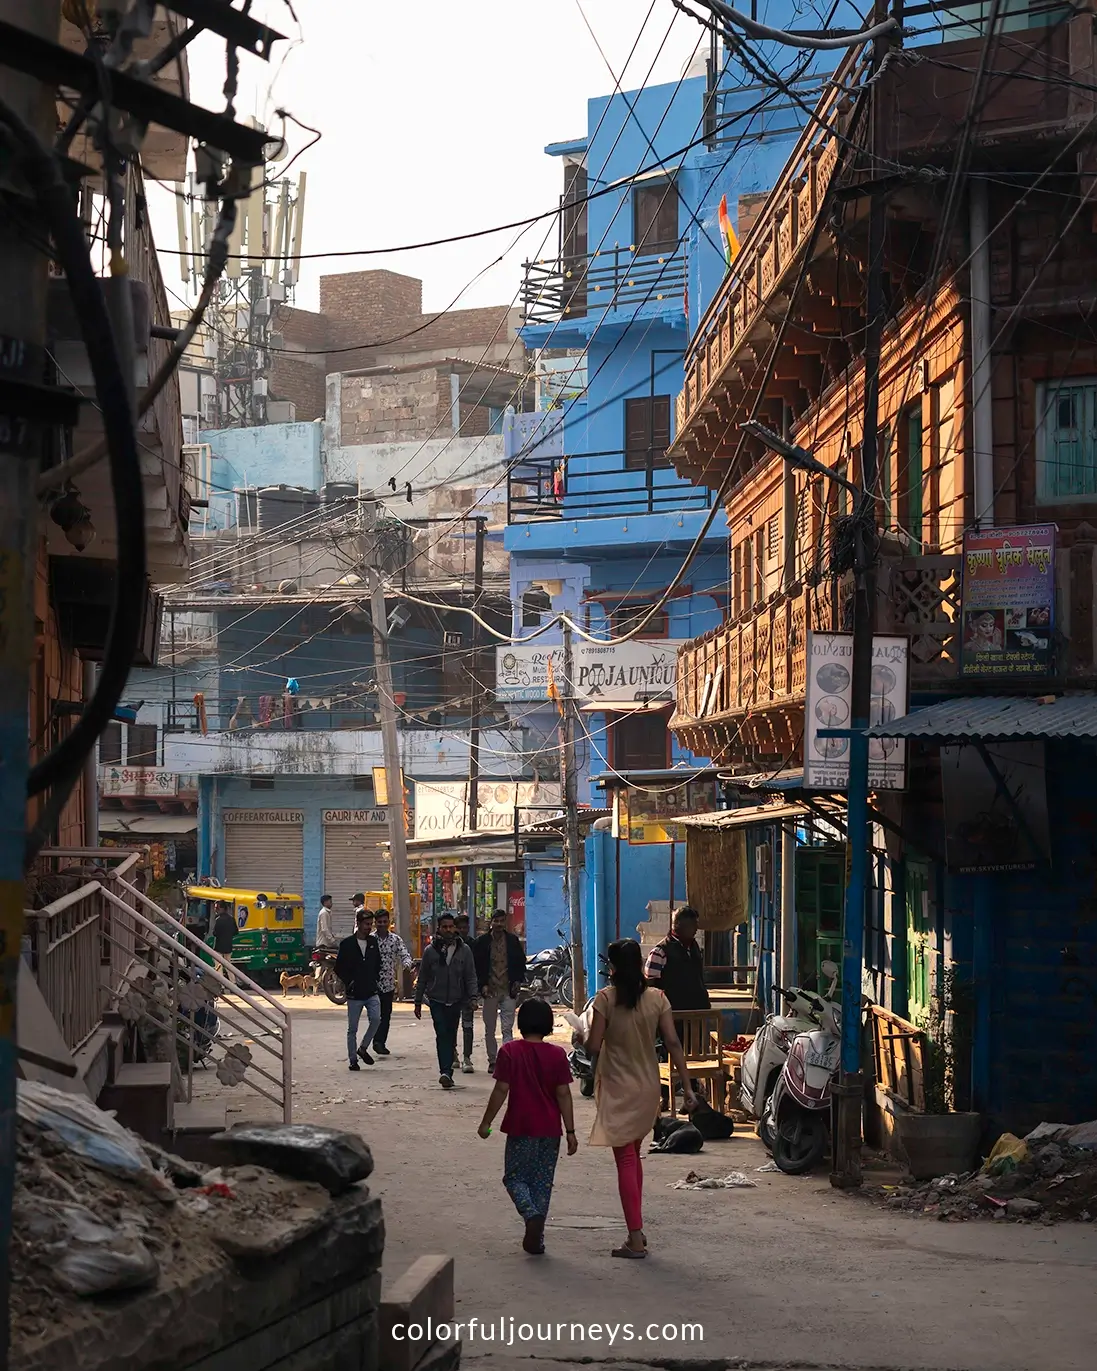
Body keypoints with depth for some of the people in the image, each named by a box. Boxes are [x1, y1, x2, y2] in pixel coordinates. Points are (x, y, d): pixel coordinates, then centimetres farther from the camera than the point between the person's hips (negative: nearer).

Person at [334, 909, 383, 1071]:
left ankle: (363, 1048, 5)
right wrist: (349, 982, -9)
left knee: (376, 1019, -16)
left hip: (371, 992, 3)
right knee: (352, 1029, 3)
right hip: (354, 994, -3)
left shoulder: (373, 942, 7)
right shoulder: (347, 944, -5)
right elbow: (339, 968, -2)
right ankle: (353, 1059, 14)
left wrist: (374, 979, 6)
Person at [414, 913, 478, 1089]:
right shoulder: (431, 950, 0)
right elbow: (422, 978, 6)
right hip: (437, 1000, -2)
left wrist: (473, 996, -10)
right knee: (442, 1035, -14)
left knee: (451, 1036, 8)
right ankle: (445, 1072, -22)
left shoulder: (464, 950, 3)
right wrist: (418, 1002, 7)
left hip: (456, 1001, 2)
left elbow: (471, 976, 4)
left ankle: (447, 1072, 18)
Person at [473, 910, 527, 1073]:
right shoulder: (482, 942, 1)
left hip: (508, 991, 0)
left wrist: (517, 981, 2)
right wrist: (482, 985, -6)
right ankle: (492, 1061, 19)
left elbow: (521, 962, 14)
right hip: (490, 991, 0)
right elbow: (476, 965, 3)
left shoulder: (512, 941, 5)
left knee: (507, 1029, -7)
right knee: (489, 1029, 8)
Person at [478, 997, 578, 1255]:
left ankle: (532, 1215, -19)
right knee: (542, 1183, 11)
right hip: (550, 1129, 2)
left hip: (520, 1128, -2)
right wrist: (570, 1131, 2)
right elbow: (563, 1094, -2)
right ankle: (536, 1239, 12)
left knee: (515, 1177, 9)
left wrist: (486, 1122, 1)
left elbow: (501, 1090, -9)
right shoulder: (557, 1055, -1)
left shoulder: (510, 1052, -7)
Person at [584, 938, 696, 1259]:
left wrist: (584, 1039, 10)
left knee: (625, 1160, -1)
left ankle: (636, 1239, -5)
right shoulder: (657, 998, -3)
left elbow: (593, 1047, -13)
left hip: (617, 1088, -4)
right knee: (633, 1156, 20)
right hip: (648, 1088, 4)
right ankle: (636, 1230, 23)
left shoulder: (605, 998, -13)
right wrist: (686, 1087, -2)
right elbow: (673, 1043, -5)